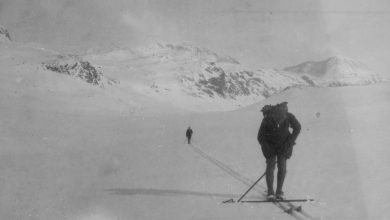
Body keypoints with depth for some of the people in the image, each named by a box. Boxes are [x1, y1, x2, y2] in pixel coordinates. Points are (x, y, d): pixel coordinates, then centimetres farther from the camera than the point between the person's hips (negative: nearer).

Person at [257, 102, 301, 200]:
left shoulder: (289, 117, -27)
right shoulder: (267, 120, -31)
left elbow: (297, 128, -8)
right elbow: (260, 137, -18)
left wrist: (289, 143, -14)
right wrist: (269, 153, -21)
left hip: (283, 143, 1)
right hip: (270, 144, -1)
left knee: (282, 166, -8)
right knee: (271, 165, -11)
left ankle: (279, 191, 3)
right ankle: (270, 192, -1)